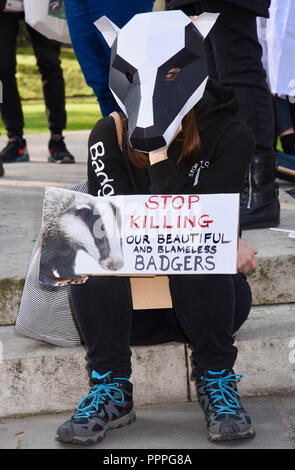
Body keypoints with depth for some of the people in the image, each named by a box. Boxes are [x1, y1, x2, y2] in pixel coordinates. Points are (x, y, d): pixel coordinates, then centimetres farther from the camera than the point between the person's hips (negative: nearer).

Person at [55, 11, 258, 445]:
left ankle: (216, 380, -15)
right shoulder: (108, 137, -4)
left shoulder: (230, 136, -10)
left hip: (207, 294, -2)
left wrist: (160, 153, -23)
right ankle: (111, 389, -17)